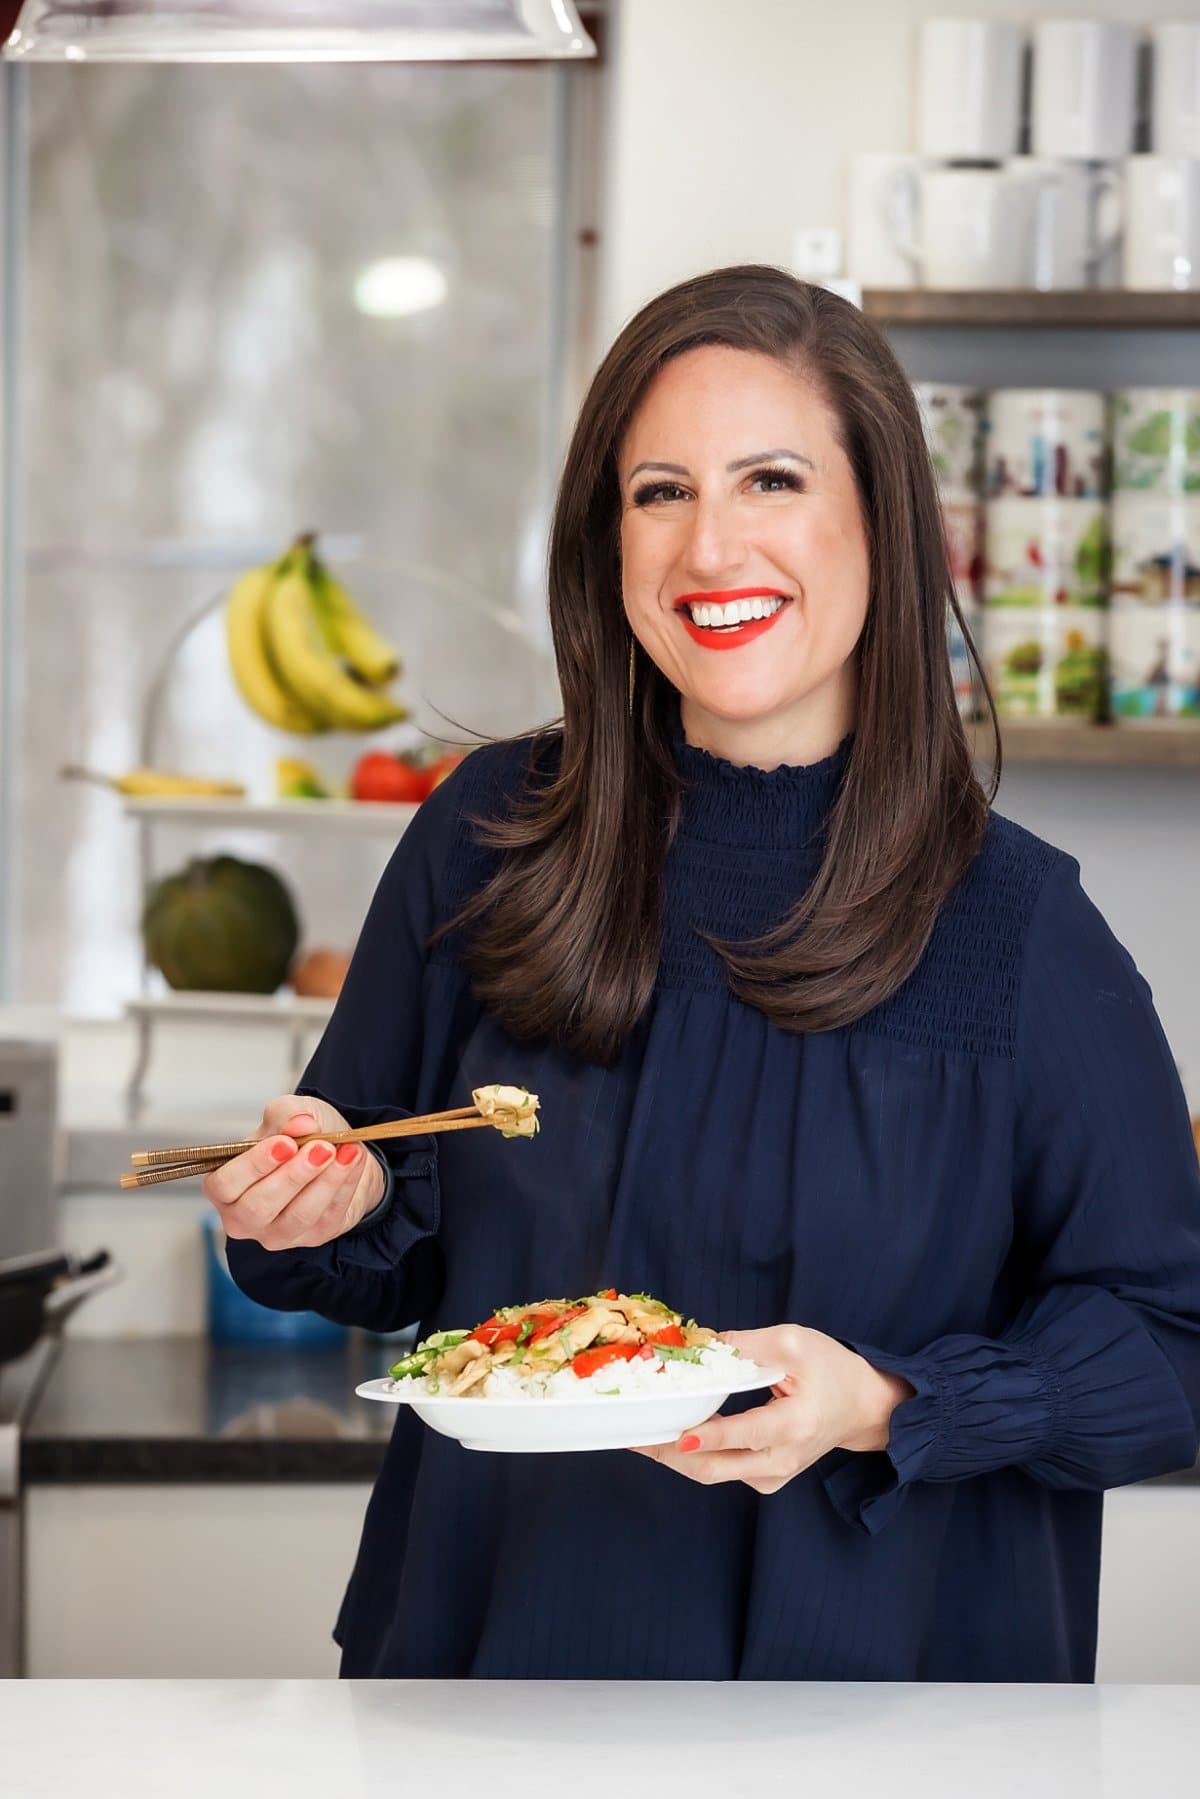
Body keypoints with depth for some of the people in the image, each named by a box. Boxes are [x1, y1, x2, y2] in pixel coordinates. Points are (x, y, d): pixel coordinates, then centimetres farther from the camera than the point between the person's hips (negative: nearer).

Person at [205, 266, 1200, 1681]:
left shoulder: (1018, 929, -13)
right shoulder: (488, 842, -6)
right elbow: (419, 1257, 6)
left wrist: (886, 1410, -22)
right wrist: (345, 1211, -15)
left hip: (870, 1664, -2)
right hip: (494, 1626, 2)